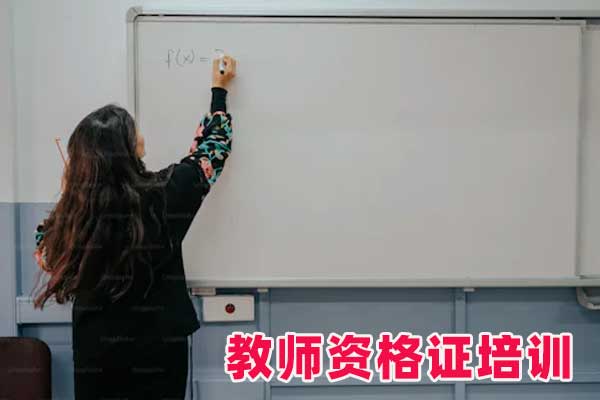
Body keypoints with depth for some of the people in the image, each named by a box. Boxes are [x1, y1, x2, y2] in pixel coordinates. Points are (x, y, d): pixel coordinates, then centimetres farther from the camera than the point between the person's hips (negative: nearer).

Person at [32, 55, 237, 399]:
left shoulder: (72, 209, -15)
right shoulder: (164, 194, -19)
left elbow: (46, 251, 7)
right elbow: (213, 146, -1)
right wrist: (219, 90, 13)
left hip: (96, 350, 2)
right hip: (158, 347, -1)